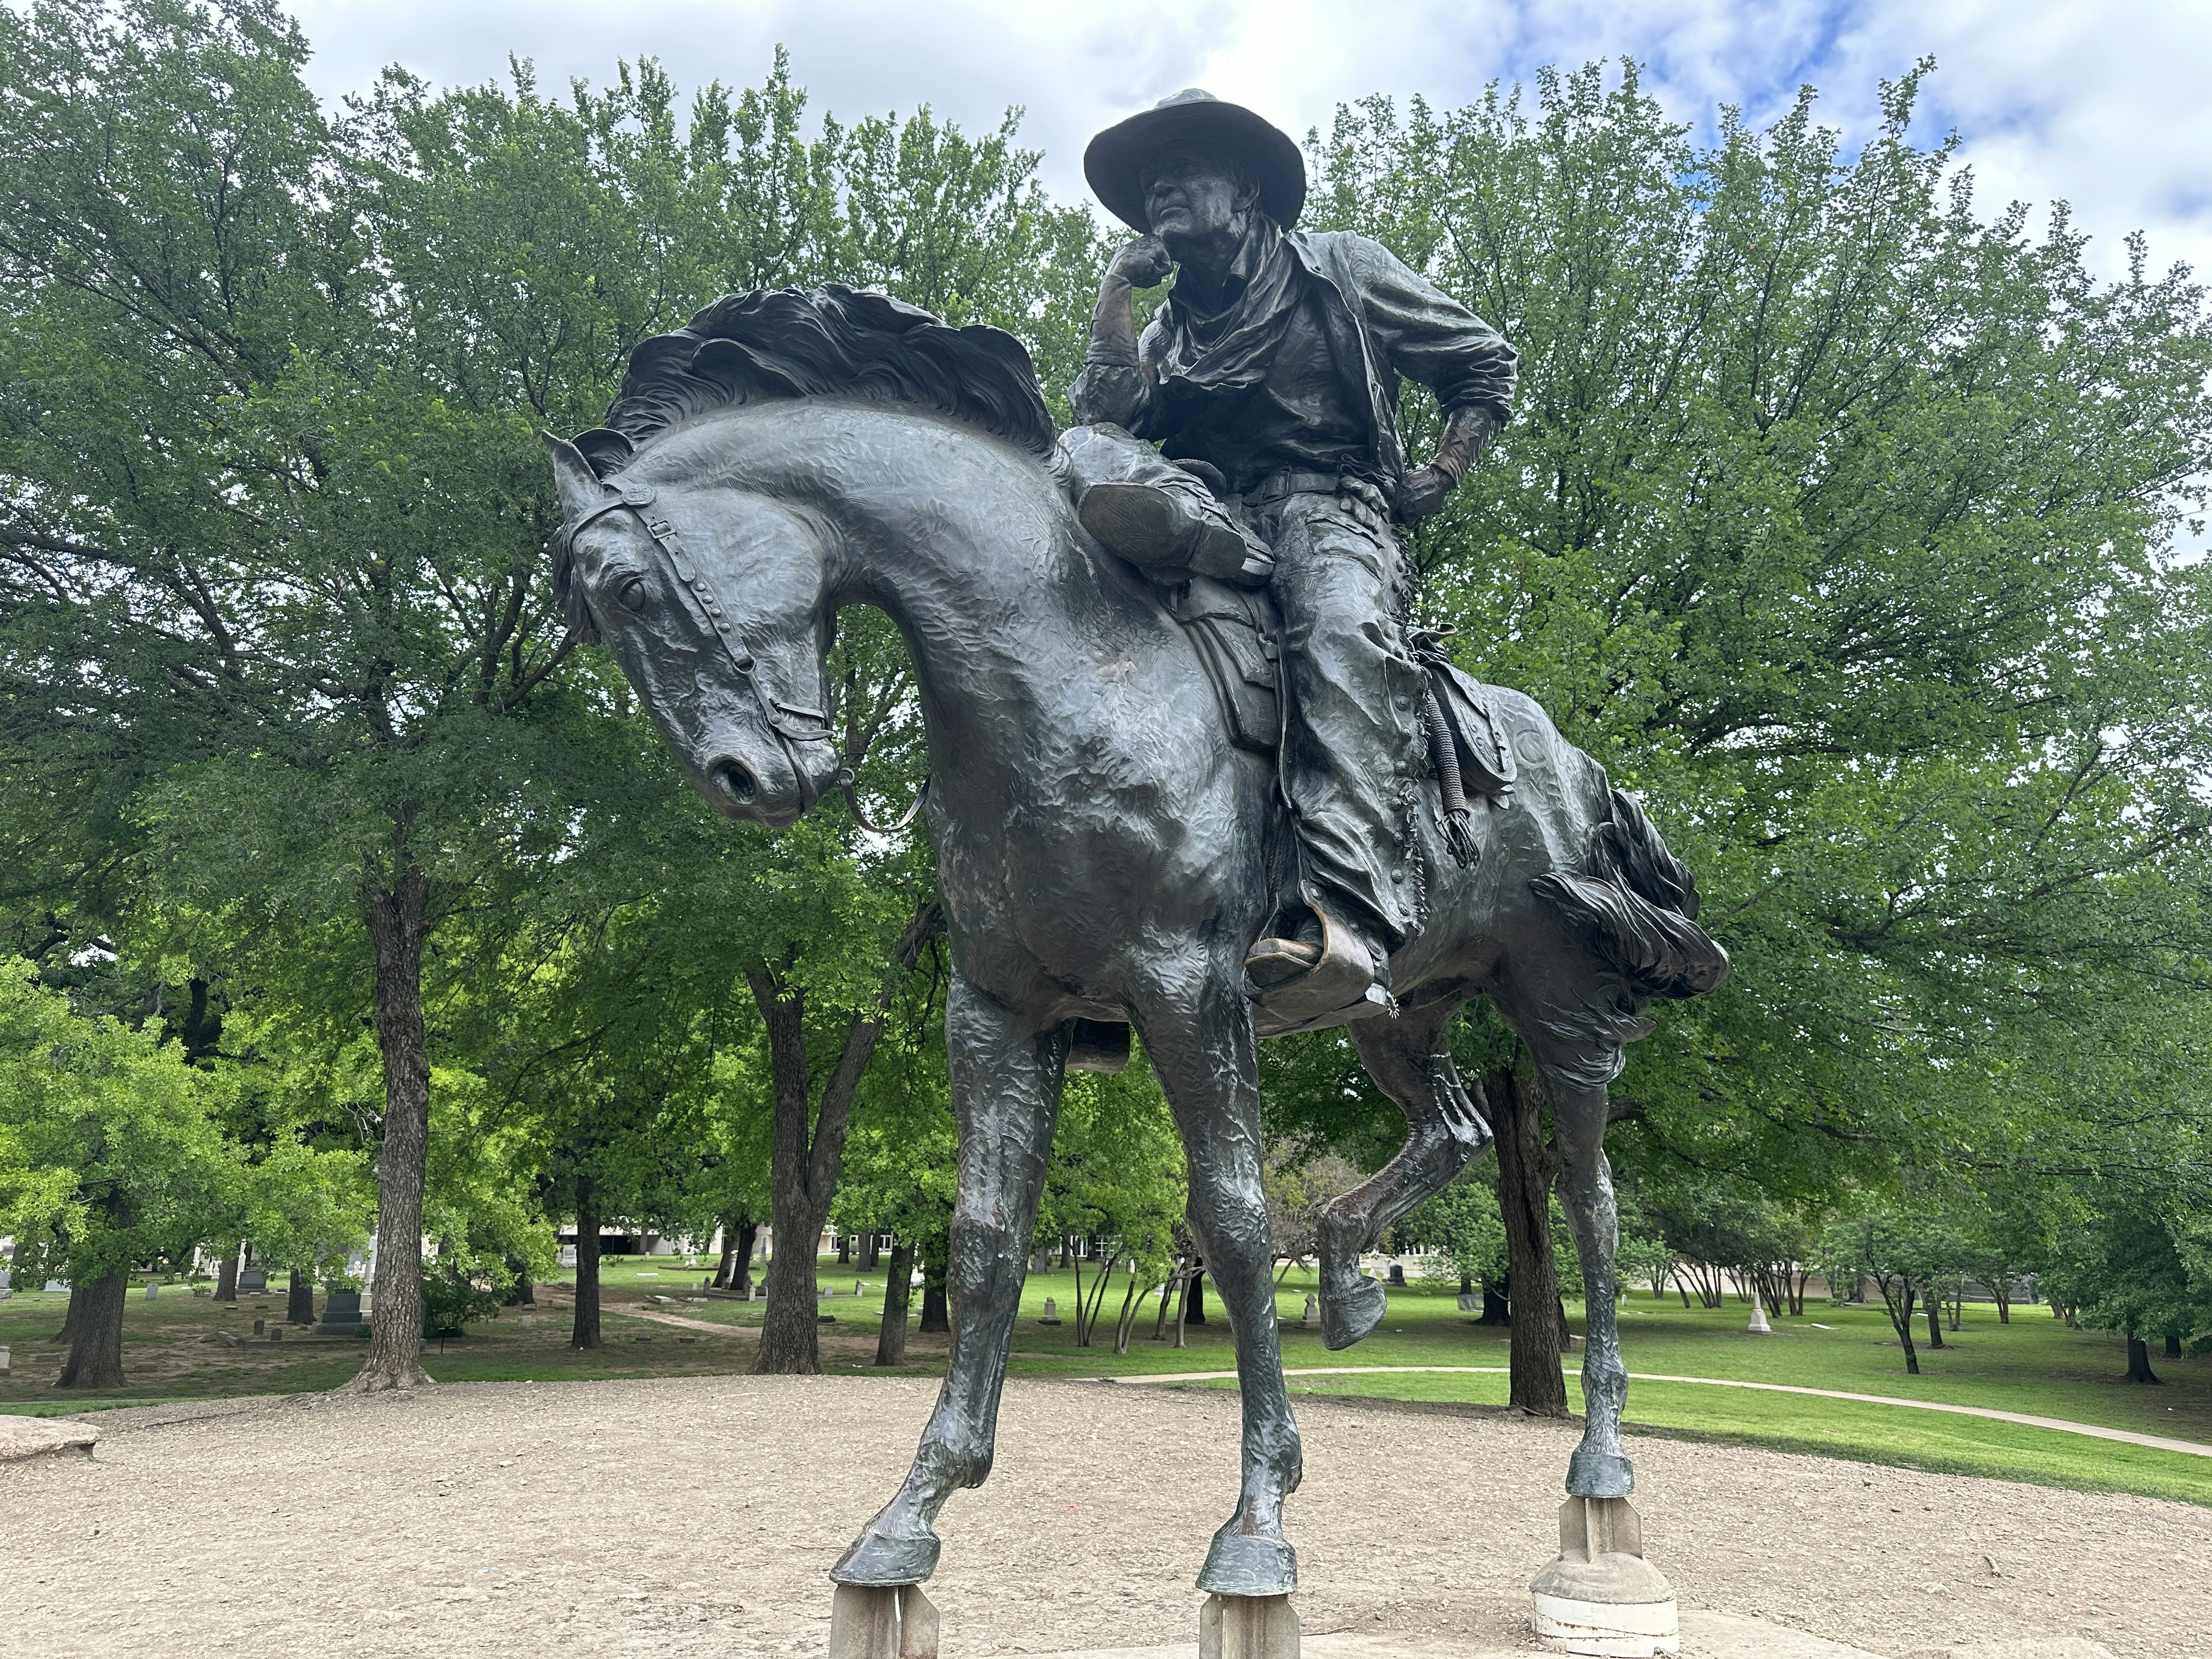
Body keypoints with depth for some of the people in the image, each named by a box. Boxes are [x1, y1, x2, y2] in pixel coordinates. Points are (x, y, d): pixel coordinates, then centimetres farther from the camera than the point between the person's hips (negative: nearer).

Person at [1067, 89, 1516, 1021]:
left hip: (1330, 503, -4)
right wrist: (1114, 303, 6)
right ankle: (1256, 569, -39)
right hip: (1211, 510, 4)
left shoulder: (1343, 270, 17)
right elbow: (1114, 414, 9)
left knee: (1340, 635, -39)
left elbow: (1483, 363, 19)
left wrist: (1442, 476, 6)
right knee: (1090, 454, -24)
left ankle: (1349, 918, -56)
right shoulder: (1174, 325, 28)